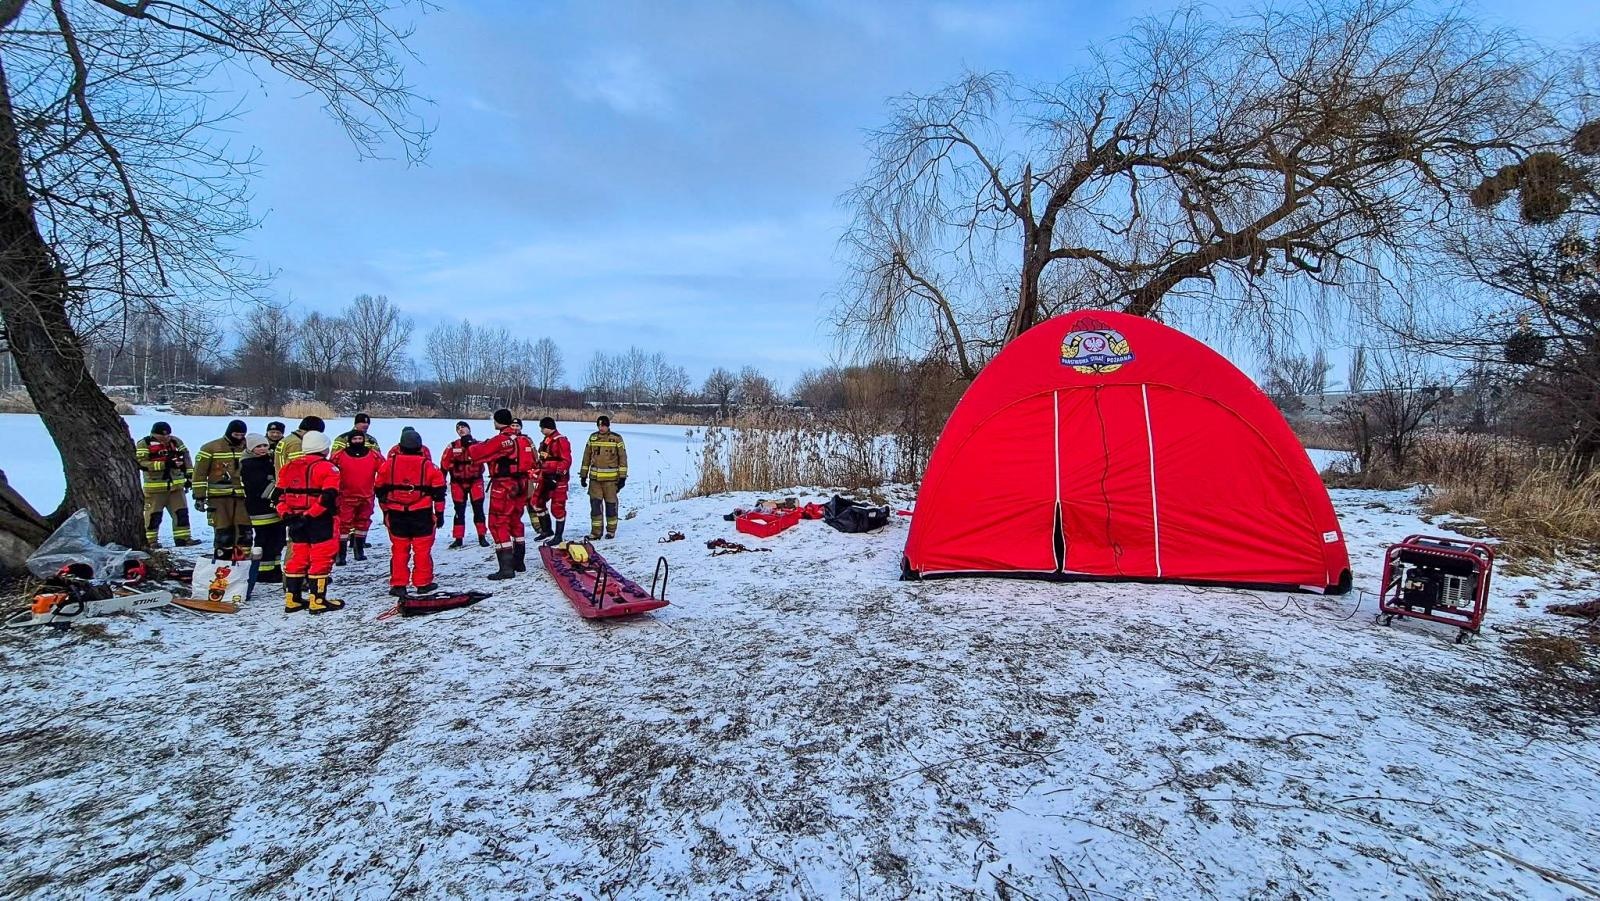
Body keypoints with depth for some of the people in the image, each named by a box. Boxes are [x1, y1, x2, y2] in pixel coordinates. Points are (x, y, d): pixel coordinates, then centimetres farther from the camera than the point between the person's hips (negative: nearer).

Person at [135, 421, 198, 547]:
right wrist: (164, 464, -24)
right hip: (155, 486, -4)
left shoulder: (176, 441, 8)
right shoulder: (144, 444, -7)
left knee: (181, 512, 5)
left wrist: (188, 476, 13)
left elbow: (185, 457, 16)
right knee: (153, 514, 3)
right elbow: (141, 463, -16)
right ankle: (150, 540, 15)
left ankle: (183, 538, 12)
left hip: (176, 485, 4)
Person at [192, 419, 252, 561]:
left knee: (244, 530, 0)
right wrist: (199, 497, -4)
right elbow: (199, 473, 0)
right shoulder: (210, 448, 0)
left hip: (242, 497, 3)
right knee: (223, 531, -3)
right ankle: (222, 559, 5)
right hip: (219, 497, -3)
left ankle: (243, 559, 7)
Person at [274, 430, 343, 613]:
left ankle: (292, 599, 21)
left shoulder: (290, 467, 11)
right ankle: (318, 600, 1)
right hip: (320, 521, -7)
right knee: (321, 559, -1)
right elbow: (328, 497, -21)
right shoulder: (327, 468, -11)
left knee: (297, 558, 16)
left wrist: (286, 514, 7)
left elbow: (279, 494, 10)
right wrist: (310, 515, -17)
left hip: (296, 521, 7)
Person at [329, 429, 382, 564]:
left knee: (363, 522, 14)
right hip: (346, 496, -2)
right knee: (343, 523, -5)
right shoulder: (340, 455, -5)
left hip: (366, 497, 2)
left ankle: (359, 550, 29)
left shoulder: (373, 455, -2)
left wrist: (378, 486, 4)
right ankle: (341, 554, 0)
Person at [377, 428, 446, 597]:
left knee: (399, 549, 9)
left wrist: (385, 510, 21)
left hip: (396, 514, 2)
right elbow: (438, 491, -1)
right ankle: (423, 583, 10)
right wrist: (439, 513, 7)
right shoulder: (427, 465, -4)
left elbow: (381, 489, 10)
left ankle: (398, 585, 10)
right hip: (422, 514, -2)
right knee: (422, 549, 5)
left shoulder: (389, 464, 2)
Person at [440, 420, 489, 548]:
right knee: (459, 511, 6)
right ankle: (458, 538, 12)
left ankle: (482, 537, 8)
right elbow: (444, 465, 1)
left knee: (478, 509, 0)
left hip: (475, 481, -1)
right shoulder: (452, 447, -1)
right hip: (458, 482, 1)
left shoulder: (478, 445, -5)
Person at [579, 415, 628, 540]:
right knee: (595, 504, 0)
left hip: (611, 478, -3)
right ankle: (596, 531, 6)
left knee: (611, 504, 5)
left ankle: (611, 530, 18)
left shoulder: (616, 439, -2)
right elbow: (586, 457, 14)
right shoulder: (593, 438, 9)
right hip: (595, 478, 3)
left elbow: (623, 458, 0)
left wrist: (622, 477, -4)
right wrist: (583, 475, 12)